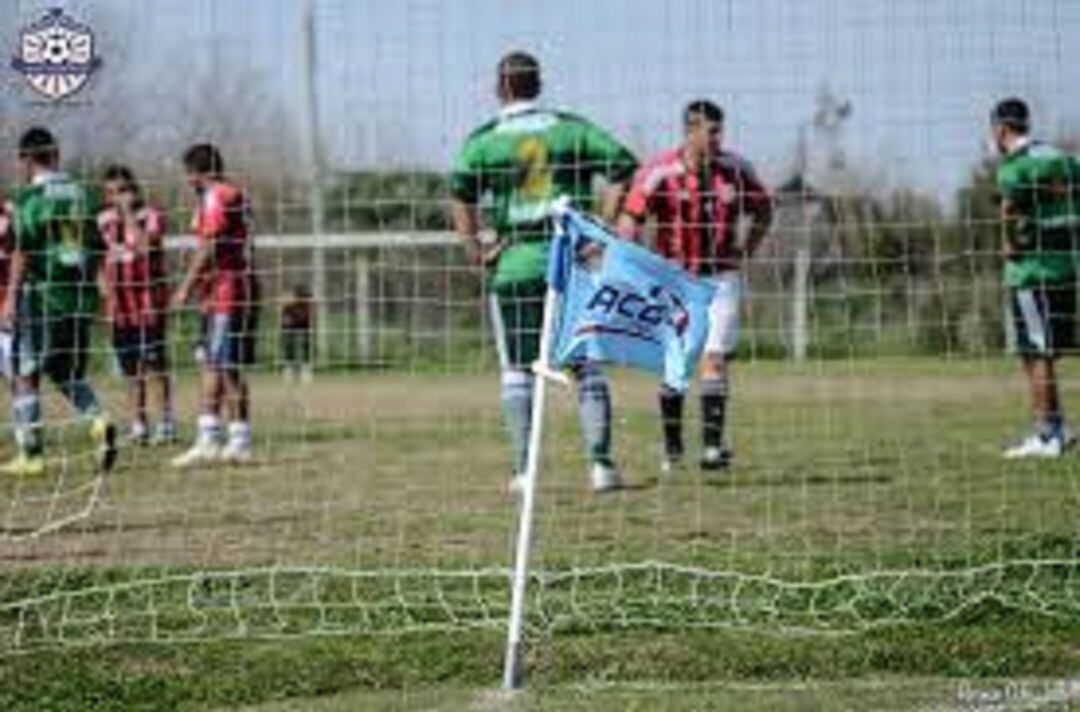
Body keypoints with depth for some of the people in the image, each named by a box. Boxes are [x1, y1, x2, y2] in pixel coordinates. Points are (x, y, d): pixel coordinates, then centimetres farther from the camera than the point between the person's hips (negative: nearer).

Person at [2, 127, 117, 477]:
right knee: (68, 373, 19)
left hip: (42, 294, -5)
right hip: (81, 297, 6)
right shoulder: (81, 194, 9)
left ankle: (31, 454, 2)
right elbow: (98, 249, 11)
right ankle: (98, 420, -7)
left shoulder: (31, 196, -7)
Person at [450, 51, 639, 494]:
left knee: (517, 371, 7)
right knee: (586, 365, 8)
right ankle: (600, 462, -1)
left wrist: (476, 250, -5)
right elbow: (623, 166, -4)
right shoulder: (572, 129, 5)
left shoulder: (484, 140, 0)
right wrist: (602, 228, -2)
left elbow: (461, 195, -13)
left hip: (514, 264, -1)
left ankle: (525, 471, 4)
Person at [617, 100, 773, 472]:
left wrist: (745, 252, 5)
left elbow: (763, 211, 14)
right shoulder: (659, 172, -12)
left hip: (720, 277, 1)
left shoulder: (736, 169, -2)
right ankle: (672, 447, 16)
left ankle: (712, 445, -13)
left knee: (715, 358, -10)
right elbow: (629, 222, -12)